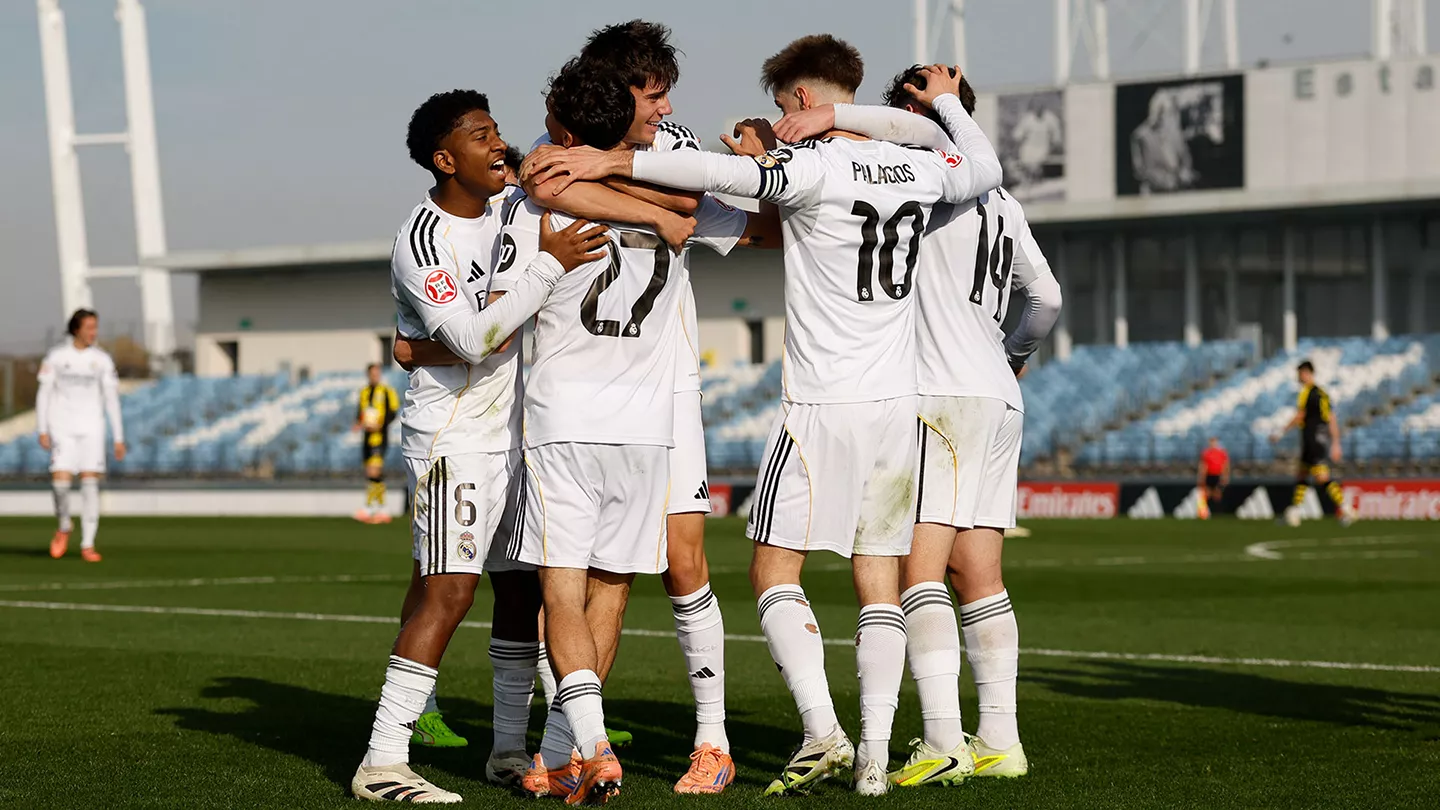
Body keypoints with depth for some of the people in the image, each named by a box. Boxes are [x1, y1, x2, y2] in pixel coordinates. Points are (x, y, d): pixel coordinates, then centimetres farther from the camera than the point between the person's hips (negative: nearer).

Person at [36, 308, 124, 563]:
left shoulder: (102, 359, 5)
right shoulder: (56, 356, 0)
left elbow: (112, 398, 7)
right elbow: (43, 394, 3)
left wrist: (118, 437, 4)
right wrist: (43, 430, -4)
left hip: (91, 428, 1)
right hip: (62, 427, -1)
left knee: (91, 482, -6)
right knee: (61, 481, -13)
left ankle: (88, 544, 0)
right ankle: (64, 526, 17)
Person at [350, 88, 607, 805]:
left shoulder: (507, 208, 8)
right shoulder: (423, 240, -17)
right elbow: (472, 338, -25)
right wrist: (549, 265, -25)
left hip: (511, 430, 9)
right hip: (452, 434, -9)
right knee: (448, 591, -15)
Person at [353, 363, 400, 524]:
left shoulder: (386, 392, -3)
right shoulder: (364, 392, 16)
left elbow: (392, 413, -7)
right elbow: (360, 412, 19)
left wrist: (379, 425, -20)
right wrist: (359, 424, -1)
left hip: (380, 437, -7)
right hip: (366, 438, 7)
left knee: (374, 472, -18)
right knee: (374, 475, 10)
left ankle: (369, 508, -20)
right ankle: (382, 509, 17)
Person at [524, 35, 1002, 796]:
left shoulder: (814, 168, -12)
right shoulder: (917, 168, 8)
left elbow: (723, 173, -27)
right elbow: (987, 170, 28)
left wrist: (611, 159, -27)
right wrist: (948, 102, 43)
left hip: (822, 406, -6)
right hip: (897, 402, 6)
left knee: (773, 569, 2)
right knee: (879, 585, 9)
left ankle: (821, 729, -12)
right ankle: (874, 752, 4)